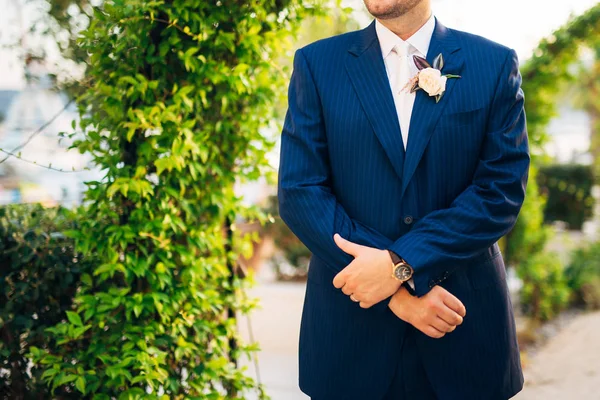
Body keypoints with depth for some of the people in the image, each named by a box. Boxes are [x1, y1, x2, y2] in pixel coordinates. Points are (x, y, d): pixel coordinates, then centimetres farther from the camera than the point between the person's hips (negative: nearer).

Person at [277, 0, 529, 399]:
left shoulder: (496, 64, 0)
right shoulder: (317, 63, 1)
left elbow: (503, 191, -6)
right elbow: (299, 191, -6)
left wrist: (400, 264, -17)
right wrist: (401, 287, -14)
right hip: (350, 324, 0)